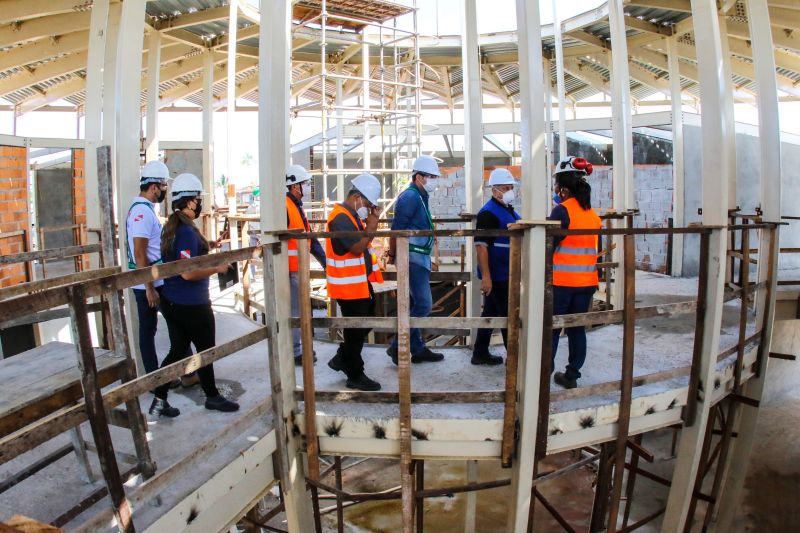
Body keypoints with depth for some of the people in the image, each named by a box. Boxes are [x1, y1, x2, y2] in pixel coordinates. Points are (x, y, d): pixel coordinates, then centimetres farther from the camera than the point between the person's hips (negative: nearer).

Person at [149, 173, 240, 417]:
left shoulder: (171, 227, 7)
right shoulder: (187, 231, -22)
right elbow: (188, 272, -27)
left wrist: (207, 245, 18)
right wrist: (217, 268, -15)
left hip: (172, 302, 9)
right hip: (191, 305, -9)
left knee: (177, 350, 15)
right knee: (206, 350, 10)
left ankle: (159, 400, 18)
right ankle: (212, 397, 27)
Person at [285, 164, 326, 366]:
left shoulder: (297, 207, 16)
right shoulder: (284, 207, -16)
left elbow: (310, 238, 18)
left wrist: (325, 261, 15)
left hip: (299, 268, 10)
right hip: (289, 269, -10)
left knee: (299, 309, 17)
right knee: (294, 311, -3)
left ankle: (296, 347, 29)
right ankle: (294, 353, 6)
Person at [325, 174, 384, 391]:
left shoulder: (352, 216, 14)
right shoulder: (340, 218, -19)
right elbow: (357, 248, -25)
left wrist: (371, 224, 5)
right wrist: (370, 227, -17)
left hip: (361, 281, 10)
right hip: (348, 284, -10)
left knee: (365, 323, 19)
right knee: (356, 329, -1)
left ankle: (342, 358, 33)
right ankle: (355, 376, 12)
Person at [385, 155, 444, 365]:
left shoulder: (419, 197, 17)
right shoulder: (410, 197, -14)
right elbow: (397, 229, -18)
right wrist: (392, 255, -10)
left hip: (419, 258, 10)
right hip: (413, 258, -10)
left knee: (416, 305, 14)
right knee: (423, 305, -10)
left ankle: (418, 349, 22)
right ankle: (398, 346, -4)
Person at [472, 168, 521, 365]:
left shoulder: (509, 210, 14)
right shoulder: (488, 213, -16)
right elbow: (481, 245, -21)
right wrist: (486, 276, -26)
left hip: (506, 275, 9)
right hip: (496, 276, -9)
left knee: (491, 312, 14)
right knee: (509, 315, -2)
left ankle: (480, 353, 24)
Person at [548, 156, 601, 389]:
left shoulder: (562, 210, -13)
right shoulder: (593, 213, 9)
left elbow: (548, 245, -15)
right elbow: (597, 250, 15)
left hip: (561, 282, -6)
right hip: (586, 282, 6)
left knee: (550, 329, 4)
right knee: (577, 329, 13)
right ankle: (572, 375, 21)